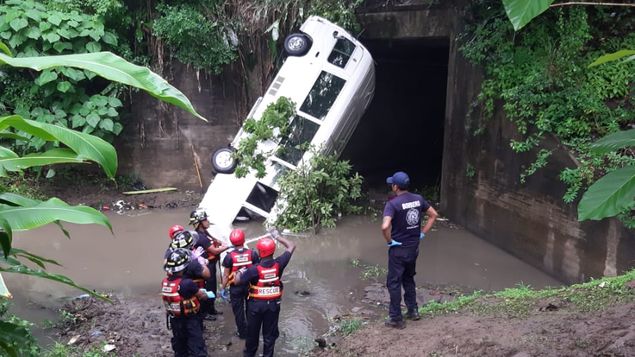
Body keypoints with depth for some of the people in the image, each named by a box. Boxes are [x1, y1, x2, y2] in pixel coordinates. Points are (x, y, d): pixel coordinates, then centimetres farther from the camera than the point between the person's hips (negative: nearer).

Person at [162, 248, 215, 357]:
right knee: (197, 348, 7)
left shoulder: (164, 282, -10)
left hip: (174, 320, 6)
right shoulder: (187, 283, -30)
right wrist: (208, 295, 8)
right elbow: (202, 296, -13)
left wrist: (196, 291, 11)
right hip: (190, 321, -6)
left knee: (179, 346, 25)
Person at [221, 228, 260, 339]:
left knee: (238, 311, 14)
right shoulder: (252, 253, -11)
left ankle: (242, 333, 24)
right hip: (250, 285, 2)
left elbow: (226, 275, -11)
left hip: (235, 287, -2)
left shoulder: (229, 256, -16)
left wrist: (223, 288, 1)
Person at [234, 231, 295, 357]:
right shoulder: (278, 264, -16)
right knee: (270, 332, 15)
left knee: (252, 331, 20)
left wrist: (239, 272, 2)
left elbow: (237, 281, -19)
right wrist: (277, 236, 5)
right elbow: (291, 247, -3)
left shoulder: (255, 269, -24)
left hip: (256, 303, -2)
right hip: (273, 304, 2)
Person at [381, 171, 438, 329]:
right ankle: (413, 310, 33)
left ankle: (396, 318, 12)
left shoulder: (392, 204, -20)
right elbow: (434, 215, 9)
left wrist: (389, 241, -16)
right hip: (414, 248, 6)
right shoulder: (418, 199, -1)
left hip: (398, 250, -6)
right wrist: (422, 233, 10)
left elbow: (385, 227, -34)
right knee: (409, 279, 25)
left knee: (394, 283, 6)